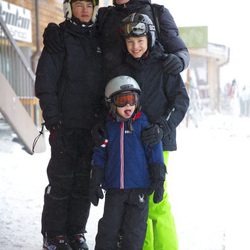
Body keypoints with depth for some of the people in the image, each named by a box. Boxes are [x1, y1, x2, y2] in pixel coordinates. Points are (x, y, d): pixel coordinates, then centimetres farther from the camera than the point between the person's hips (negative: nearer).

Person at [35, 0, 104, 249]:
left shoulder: (98, 40, 13)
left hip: (93, 126, 4)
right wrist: (53, 120, -14)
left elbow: (106, 81, 17)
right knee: (61, 180, -1)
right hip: (66, 124, -4)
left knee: (84, 181, 7)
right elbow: (45, 83, -6)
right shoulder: (60, 38, -1)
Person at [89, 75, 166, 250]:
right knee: (108, 228, 7)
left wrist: (158, 180, -5)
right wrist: (95, 183, 8)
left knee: (134, 230, 5)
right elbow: (100, 157, 9)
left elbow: (155, 155, -2)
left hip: (139, 188, -2)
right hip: (114, 188, 2)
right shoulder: (108, 127, 3)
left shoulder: (144, 124, -4)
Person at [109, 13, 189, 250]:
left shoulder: (164, 65, -1)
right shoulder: (121, 70, 12)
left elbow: (181, 99, -5)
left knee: (156, 201, -12)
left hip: (156, 142, -5)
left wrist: (162, 127, -18)